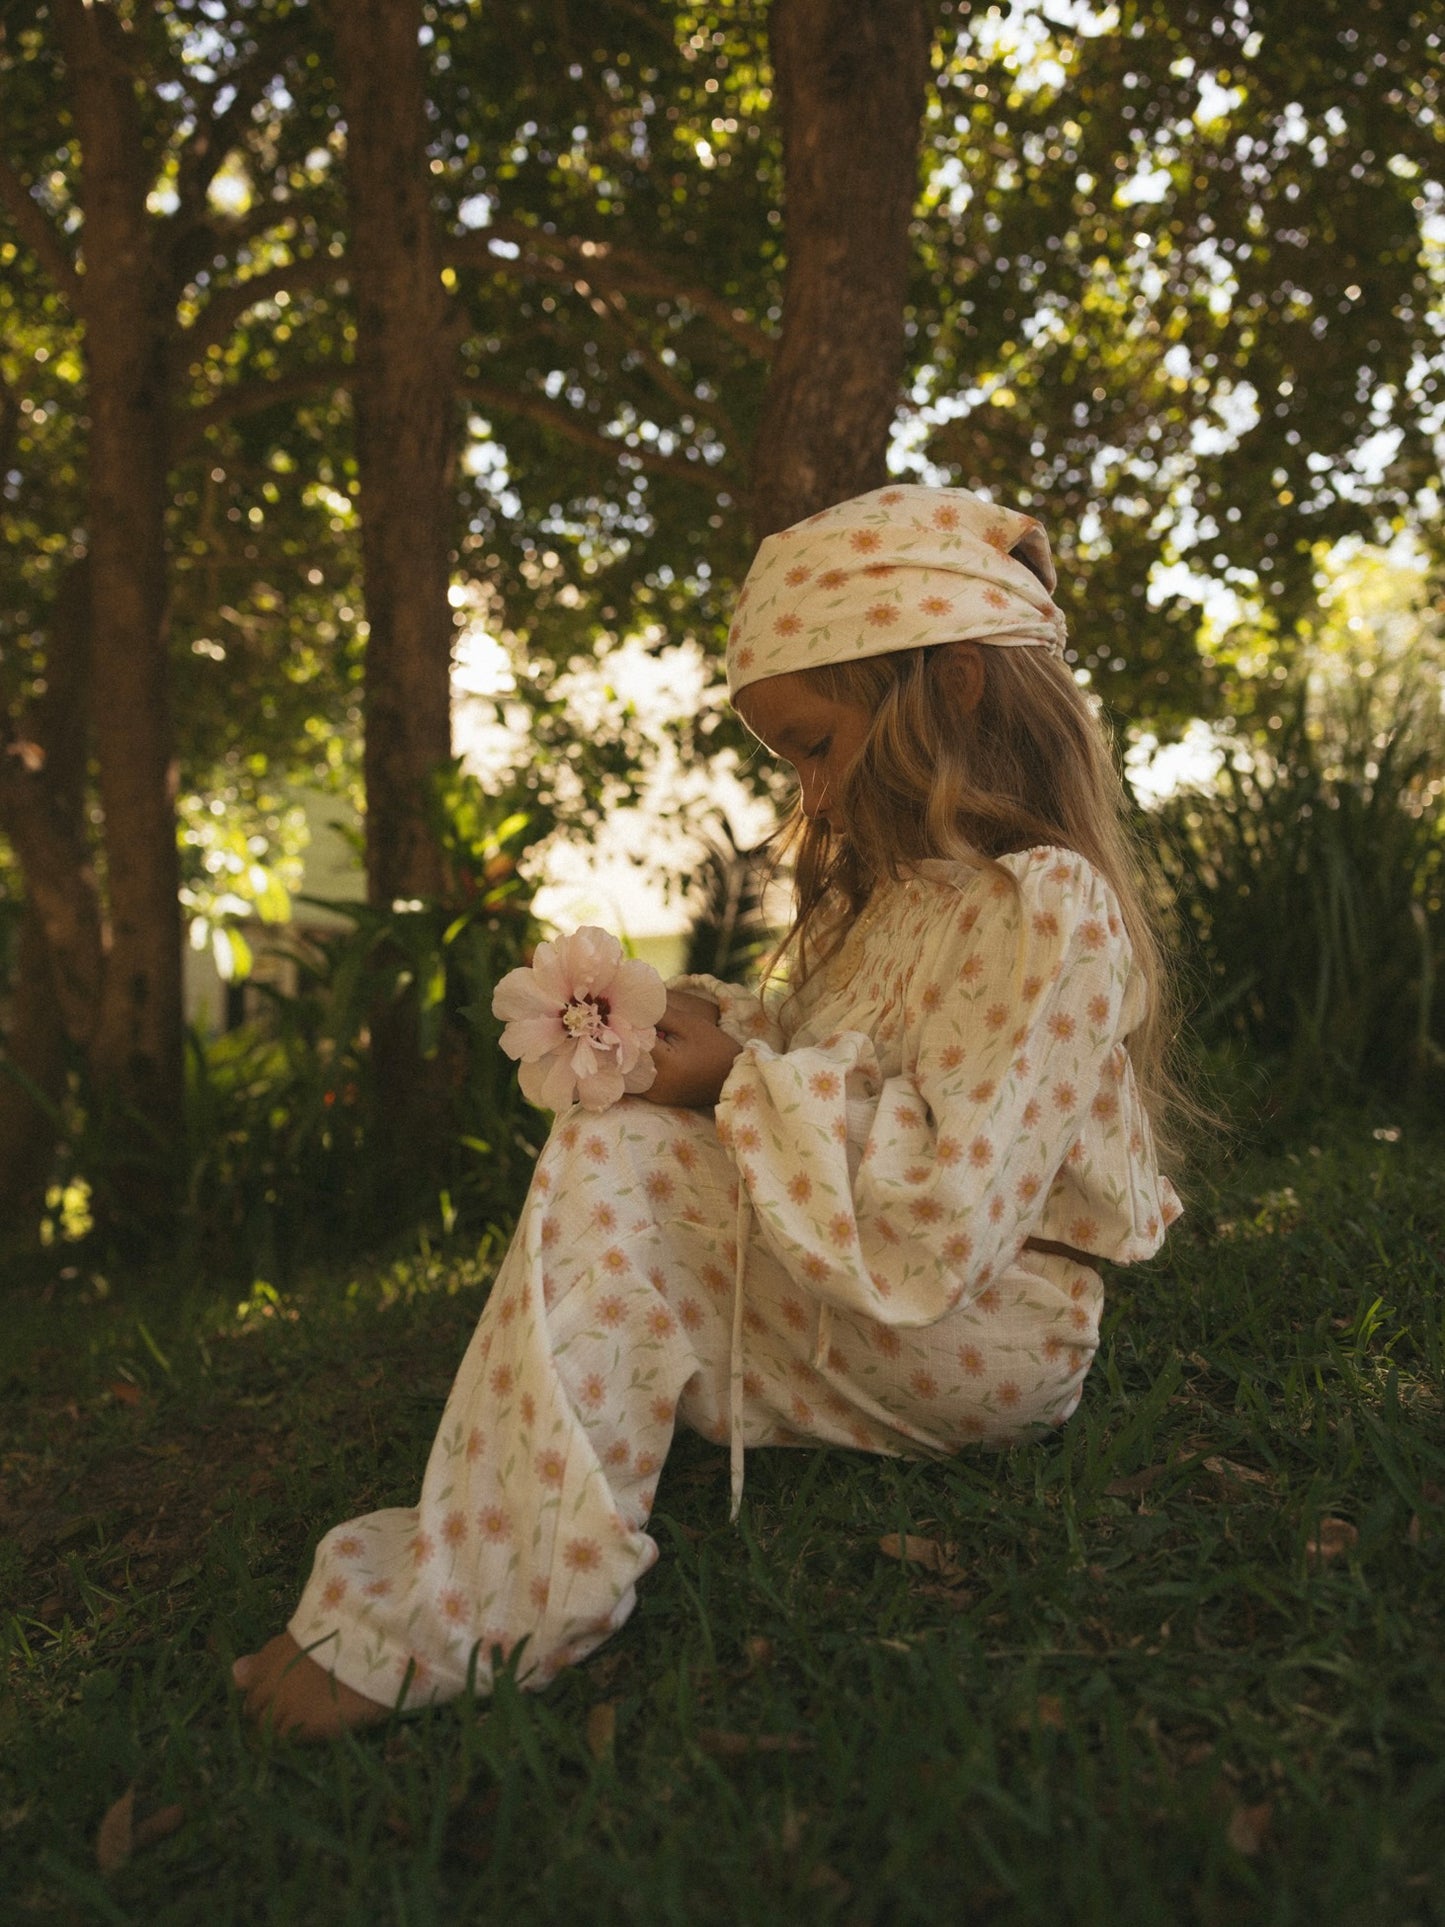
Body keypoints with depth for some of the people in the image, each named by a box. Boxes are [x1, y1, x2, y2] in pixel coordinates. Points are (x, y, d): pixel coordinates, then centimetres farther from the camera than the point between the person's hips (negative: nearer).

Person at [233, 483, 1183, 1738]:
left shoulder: (1047, 909, -20)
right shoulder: (907, 895, 13)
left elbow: (938, 1221, -27)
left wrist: (744, 1086, -18)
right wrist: (728, 1029, -1)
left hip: (987, 1337, -11)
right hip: (879, 1313, 11)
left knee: (617, 1166, -22)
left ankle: (441, 1627, -19)